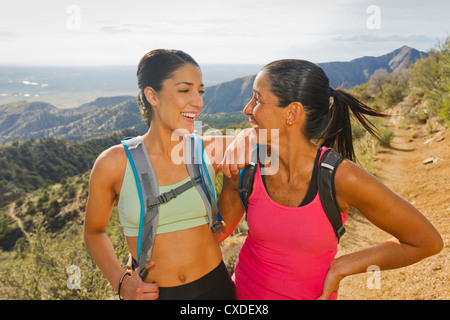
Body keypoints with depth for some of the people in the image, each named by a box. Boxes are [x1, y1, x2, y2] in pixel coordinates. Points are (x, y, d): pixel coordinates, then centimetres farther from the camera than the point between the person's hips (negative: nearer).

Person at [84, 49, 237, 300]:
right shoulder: (114, 164, -12)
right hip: (151, 292, -1)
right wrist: (121, 283, -10)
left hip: (215, 287, 2)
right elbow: (94, 231, 3)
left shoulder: (209, 152, -8)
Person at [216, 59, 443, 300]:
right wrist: (231, 183, -21)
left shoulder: (343, 178, -26)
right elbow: (220, 233, -4)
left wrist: (339, 268, -15)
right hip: (243, 290, 3)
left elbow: (427, 242, -14)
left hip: (310, 294, -3)